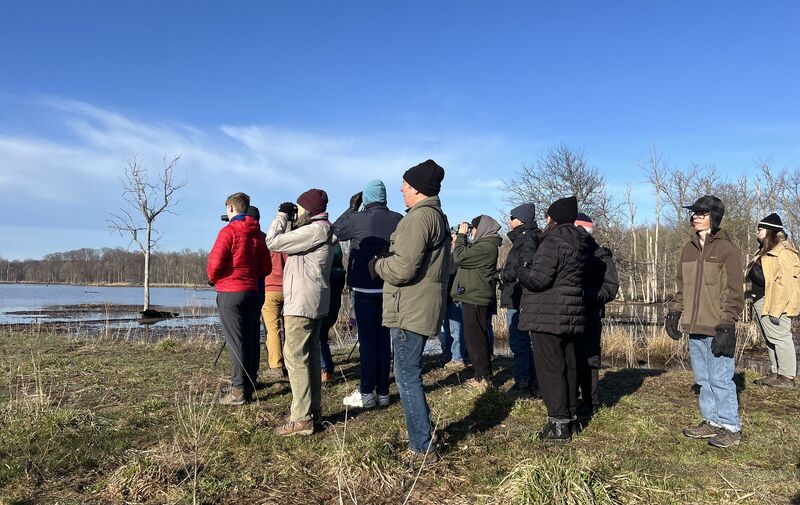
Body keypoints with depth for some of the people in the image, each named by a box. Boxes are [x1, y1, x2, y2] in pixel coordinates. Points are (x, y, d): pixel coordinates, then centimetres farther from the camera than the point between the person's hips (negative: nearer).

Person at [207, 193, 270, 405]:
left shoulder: (228, 231, -11)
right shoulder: (258, 234, 9)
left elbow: (215, 263, -14)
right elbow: (266, 268, 10)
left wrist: (212, 279, 5)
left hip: (230, 292, -6)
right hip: (252, 292, 6)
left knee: (235, 341, -4)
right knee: (252, 339, 10)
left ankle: (238, 390, -2)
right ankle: (250, 386, 19)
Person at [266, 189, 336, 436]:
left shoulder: (315, 230, -17)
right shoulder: (323, 229, 15)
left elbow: (273, 242, -17)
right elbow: (291, 244, 18)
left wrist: (282, 215, -4)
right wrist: (289, 220, 11)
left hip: (302, 303, -11)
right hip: (315, 303, 11)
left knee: (295, 356, -7)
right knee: (310, 354, 14)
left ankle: (301, 419, -5)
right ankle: (314, 411, 22)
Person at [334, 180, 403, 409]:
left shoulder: (358, 219, -10)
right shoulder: (398, 219, -1)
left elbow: (335, 230, 8)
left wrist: (352, 208, 13)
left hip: (365, 288, -4)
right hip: (389, 287, 4)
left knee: (367, 339, 1)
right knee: (384, 338, 9)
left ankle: (367, 393, 5)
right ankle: (383, 392, 15)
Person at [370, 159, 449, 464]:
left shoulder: (419, 216, -16)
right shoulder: (438, 216, 19)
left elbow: (403, 268, -24)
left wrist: (377, 265, -4)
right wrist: (386, 261, 15)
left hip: (411, 312, -11)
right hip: (422, 309, 11)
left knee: (407, 376, -4)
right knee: (409, 375, 19)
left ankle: (422, 448, 3)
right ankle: (422, 435, 29)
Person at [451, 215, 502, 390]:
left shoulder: (486, 247, -17)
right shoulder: (484, 244, 17)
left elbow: (459, 257, -19)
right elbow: (466, 256, 20)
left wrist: (461, 235, -8)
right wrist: (463, 238, 11)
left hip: (476, 299, -11)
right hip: (475, 297, 11)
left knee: (475, 338, -7)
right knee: (477, 338, 16)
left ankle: (483, 378, -1)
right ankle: (483, 375, 24)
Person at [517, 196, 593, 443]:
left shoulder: (553, 242, -16)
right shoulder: (582, 243, 12)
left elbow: (537, 279, -22)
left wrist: (521, 270, -1)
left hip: (547, 316, -9)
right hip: (572, 315, 9)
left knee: (550, 368, -3)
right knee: (568, 365, 16)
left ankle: (559, 424, -1)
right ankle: (570, 416, 26)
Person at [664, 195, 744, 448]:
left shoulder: (727, 249, -7)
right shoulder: (689, 248, 13)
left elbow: (734, 292, -9)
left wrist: (726, 325, -14)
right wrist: (674, 312, 11)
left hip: (716, 328, -7)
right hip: (694, 327, 7)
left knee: (720, 378, -3)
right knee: (703, 378, 13)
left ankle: (730, 427, 9)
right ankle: (712, 421, 23)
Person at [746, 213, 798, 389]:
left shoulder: (783, 252, -16)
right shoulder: (765, 251, 17)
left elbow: (784, 283, -22)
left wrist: (775, 311, -23)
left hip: (774, 303, -11)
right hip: (761, 303, 11)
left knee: (780, 338, -4)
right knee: (770, 340, 15)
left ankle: (787, 377, 3)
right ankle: (775, 373, 24)